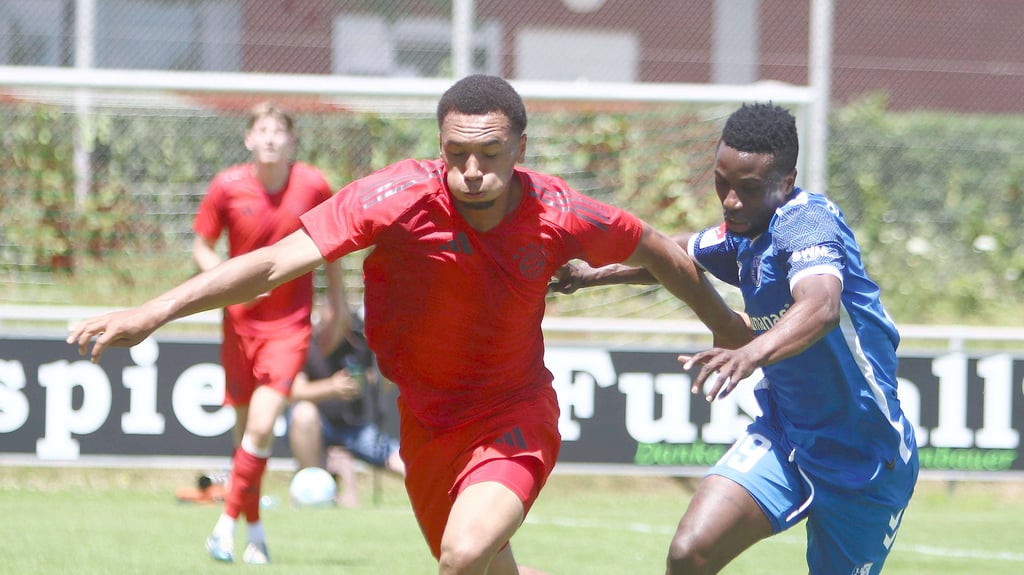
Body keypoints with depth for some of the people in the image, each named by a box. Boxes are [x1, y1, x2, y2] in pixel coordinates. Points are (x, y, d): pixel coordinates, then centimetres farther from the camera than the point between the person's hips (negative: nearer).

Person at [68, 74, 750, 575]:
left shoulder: (556, 214, -19)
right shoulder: (399, 198, -22)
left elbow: (656, 250, 1)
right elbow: (275, 263, -26)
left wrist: (726, 325, 16)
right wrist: (150, 314, -35)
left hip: (514, 416, -2)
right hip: (427, 422, 2)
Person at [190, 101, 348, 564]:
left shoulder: (313, 186, -6)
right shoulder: (227, 187, -6)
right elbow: (201, 248, 3)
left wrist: (338, 302, 14)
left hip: (289, 324, -1)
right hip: (240, 319, 2)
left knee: (262, 426, -17)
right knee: (244, 426, 9)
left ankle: (228, 522, -7)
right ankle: (254, 528, 24)